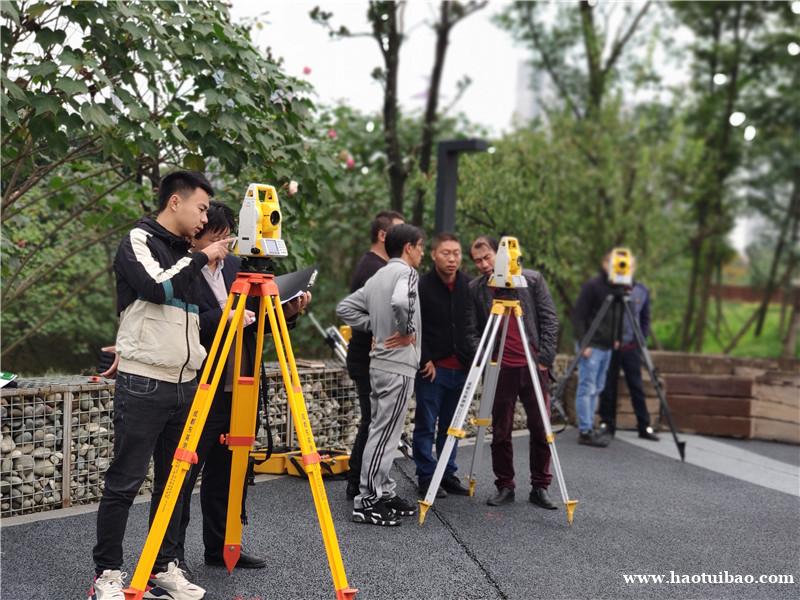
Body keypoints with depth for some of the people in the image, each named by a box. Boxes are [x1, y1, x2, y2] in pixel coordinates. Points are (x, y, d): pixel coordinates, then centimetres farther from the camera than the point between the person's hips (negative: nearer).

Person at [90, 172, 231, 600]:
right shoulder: (138, 242, -4)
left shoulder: (186, 256, 18)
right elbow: (159, 288, -22)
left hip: (184, 384, 7)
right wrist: (201, 259, -10)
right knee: (125, 482, -3)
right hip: (143, 384, -7)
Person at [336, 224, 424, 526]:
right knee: (385, 432, -6)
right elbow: (400, 302, -32)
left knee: (381, 430, 14)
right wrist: (407, 331, -16)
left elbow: (345, 308, 15)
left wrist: (376, 326, 10)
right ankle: (367, 501, -3)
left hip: (380, 362, 9)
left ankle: (384, 493, 22)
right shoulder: (406, 272, -11)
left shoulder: (377, 277, 14)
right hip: (399, 365, -9)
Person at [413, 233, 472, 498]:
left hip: (460, 368, 4)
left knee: (452, 426, 10)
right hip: (432, 367, -4)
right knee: (426, 425, 0)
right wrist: (425, 360, -9)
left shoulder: (468, 286, 6)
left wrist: (471, 359, 7)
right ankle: (426, 478, 8)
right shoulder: (421, 286, -8)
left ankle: (449, 475, 20)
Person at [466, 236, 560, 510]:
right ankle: (505, 487, 16)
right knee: (501, 432, 4)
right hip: (500, 368, 1)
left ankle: (540, 487, 13)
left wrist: (545, 357, -4)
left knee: (541, 429, 2)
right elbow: (472, 331, 6)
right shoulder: (475, 289, 3)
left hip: (533, 366, 0)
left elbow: (549, 319, 2)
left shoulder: (532, 279, 1)